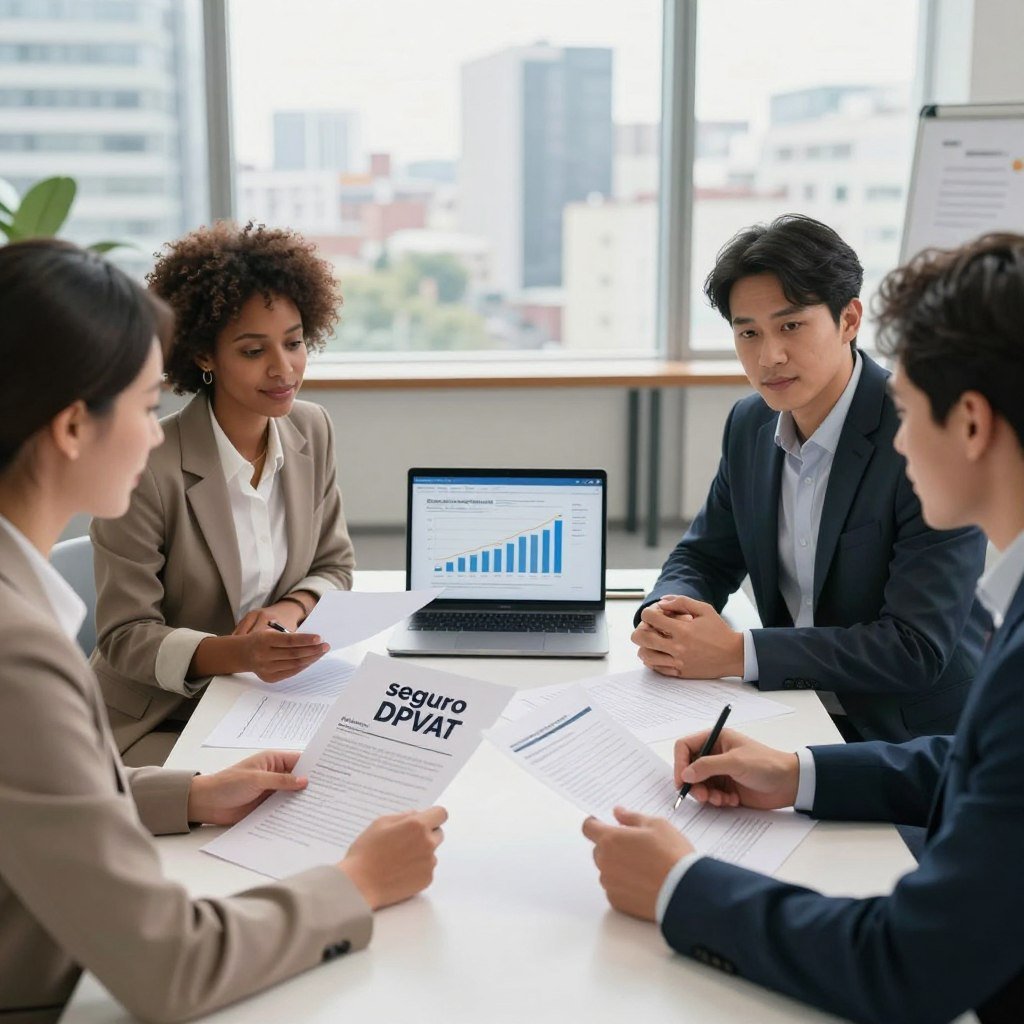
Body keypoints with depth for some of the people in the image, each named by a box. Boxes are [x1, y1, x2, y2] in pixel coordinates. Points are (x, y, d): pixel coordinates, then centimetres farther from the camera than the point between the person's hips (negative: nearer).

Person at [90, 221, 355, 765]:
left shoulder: (311, 430, 0)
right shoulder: (146, 469, -19)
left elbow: (334, 566, 11)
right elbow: (125, 637, -14)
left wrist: (290, 610, -12)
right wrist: (238, 653, -32)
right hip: (156, 724, -5)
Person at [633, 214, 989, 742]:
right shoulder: (750, 423, 3)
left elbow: (918, 647, -22)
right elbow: (703, 557, 12)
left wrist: (739, 653, -26)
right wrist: (665, 613, -12)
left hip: (914, 739, -6)